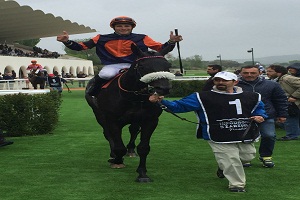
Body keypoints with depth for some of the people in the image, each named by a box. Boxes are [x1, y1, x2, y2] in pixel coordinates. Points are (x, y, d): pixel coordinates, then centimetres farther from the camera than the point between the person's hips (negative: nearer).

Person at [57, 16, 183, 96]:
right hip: (111, 65, -1)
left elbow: (161, 48, 3)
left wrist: (171, 42, -17)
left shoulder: (141, 39, 4)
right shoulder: (102, 39, 5)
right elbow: (81, 47, 5)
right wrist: (67, 41, -12)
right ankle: (93, 92, -5)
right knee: (105, 75, -36)